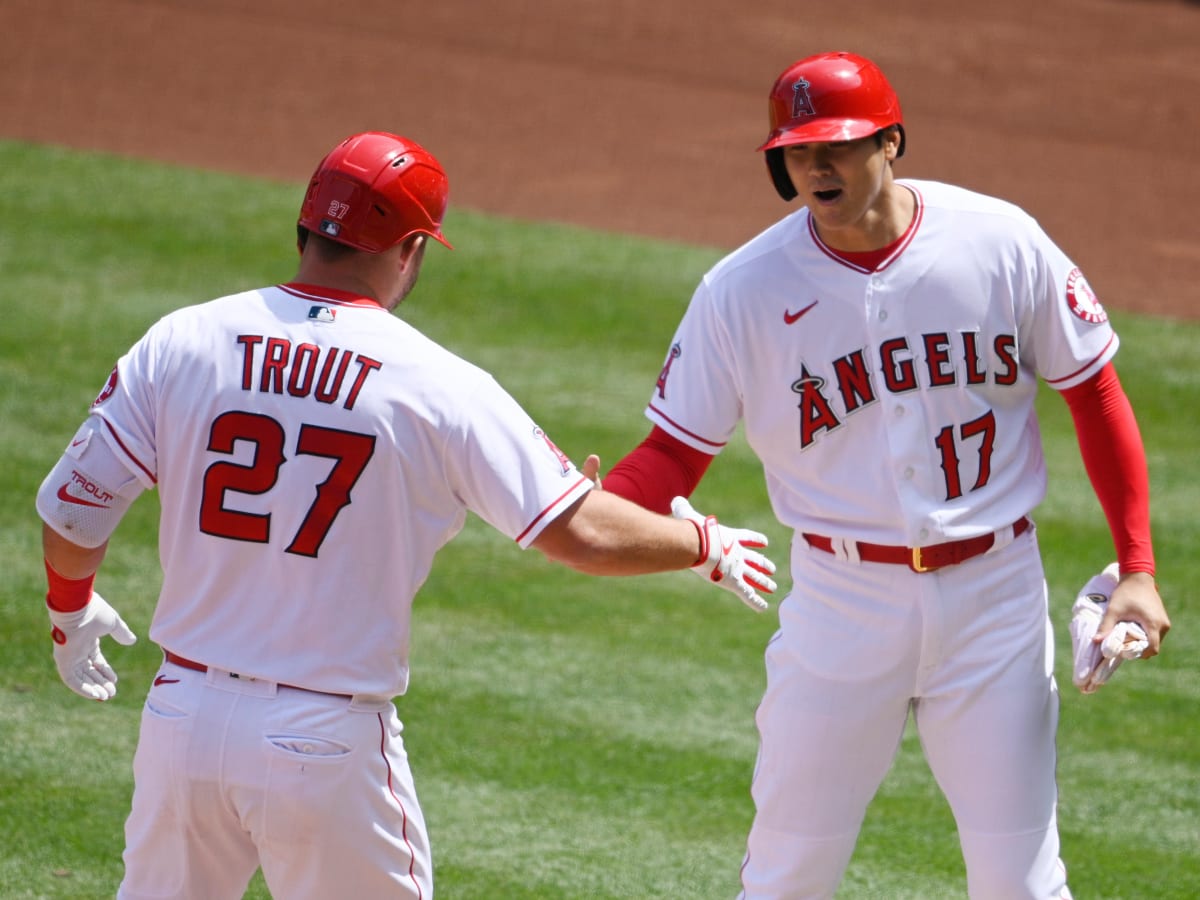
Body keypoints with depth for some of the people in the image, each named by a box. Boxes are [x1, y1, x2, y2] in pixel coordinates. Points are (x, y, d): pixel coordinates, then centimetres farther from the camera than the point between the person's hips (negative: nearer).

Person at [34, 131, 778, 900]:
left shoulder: (180, 343, -2)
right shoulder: (438, 385, -9)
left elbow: (72, 511, 2)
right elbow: (582, 532, -9)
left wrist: (72, 611, 23)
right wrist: (706, 545, 10)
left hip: (186, 715, 3)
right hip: (331, 747, -3)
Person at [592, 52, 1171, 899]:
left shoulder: (1003, 244, -8)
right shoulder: (743, 289, -9)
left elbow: (1094, 392, 2)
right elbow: (674, 452, -6)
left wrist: (1137, 567, -2)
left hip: (995, 587, 0)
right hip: (843, 597, 0)